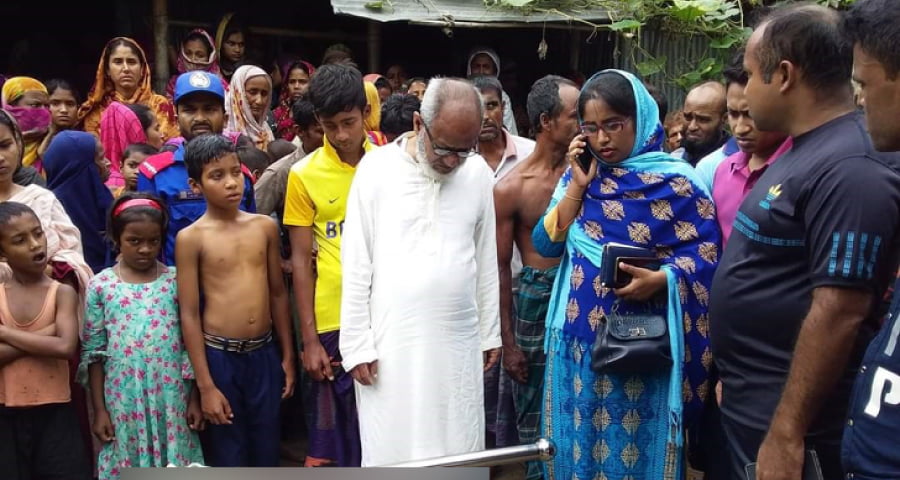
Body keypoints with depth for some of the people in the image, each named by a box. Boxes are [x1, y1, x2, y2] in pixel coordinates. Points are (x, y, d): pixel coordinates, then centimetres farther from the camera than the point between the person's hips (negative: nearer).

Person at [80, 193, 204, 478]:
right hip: (123, 401, 0)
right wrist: (99, 410, 0)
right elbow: (93, 353, 2)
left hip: (172, 398, 0)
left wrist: (195, 399, 1)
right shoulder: (101, 286, -1)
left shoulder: (176, 281, 0)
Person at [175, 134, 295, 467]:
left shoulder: (265, 227, 4)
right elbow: (189, 314, -7)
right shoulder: (191, 238, -7)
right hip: (219, 356, -3)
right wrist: (205, 385, -9)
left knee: (266, 450, 13)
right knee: (228, 454, 8)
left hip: (264, 353, 3)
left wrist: (288, 356, 11)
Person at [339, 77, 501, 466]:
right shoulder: (377, 168, -6)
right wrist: (357, 344, -6)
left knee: (459, 450, 9)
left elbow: (487, 260, 10)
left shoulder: (479, 173, 2)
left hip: (459, 340, 3)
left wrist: (490, 332, 12)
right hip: (391, 341, -2)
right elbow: (357, 266, -5)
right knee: (391, 451, 3)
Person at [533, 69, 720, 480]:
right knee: (579, 442, 15)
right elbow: (546, 245, 0)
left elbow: (706, 254, -10)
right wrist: (577, 185, -8)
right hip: (577, 340, 4)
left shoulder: (675, 180, -8)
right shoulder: (578, 174, 6)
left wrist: (659, 280, -26)